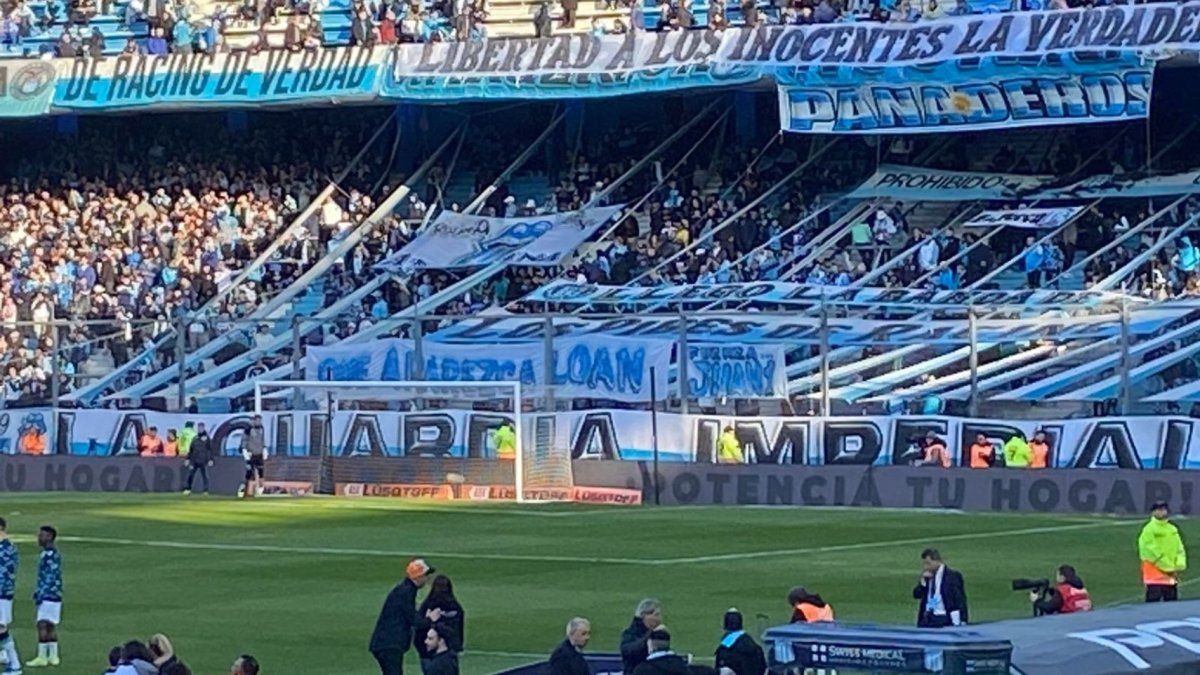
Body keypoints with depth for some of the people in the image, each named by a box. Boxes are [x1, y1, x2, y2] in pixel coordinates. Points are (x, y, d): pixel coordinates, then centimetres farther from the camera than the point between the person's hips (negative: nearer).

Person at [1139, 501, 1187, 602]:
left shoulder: (1173, 530, 12)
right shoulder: (1148, 530, -9)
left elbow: (1179, 549, 12)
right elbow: (1152, 551, -14)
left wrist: (1180, 565, -7)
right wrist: (1168, 568, -14)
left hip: (1171, 577, 7)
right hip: (1155, 576, -7)